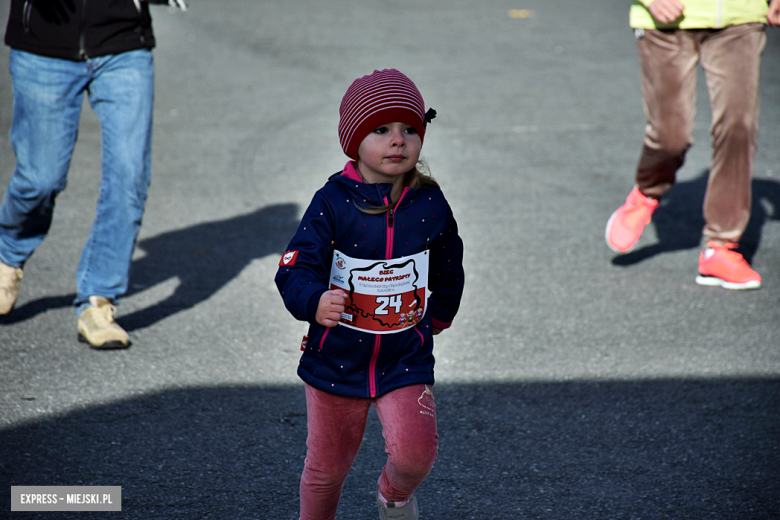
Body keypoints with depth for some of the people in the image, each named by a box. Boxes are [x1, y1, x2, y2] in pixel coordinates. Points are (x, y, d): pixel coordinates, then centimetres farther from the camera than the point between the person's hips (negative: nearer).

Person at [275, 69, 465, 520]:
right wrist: (315, 302, -36)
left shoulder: (431, 205, -4)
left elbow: (448, 271, 15)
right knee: (328, 464, 13)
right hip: (337, 360, -1)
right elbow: (296, 269, -17)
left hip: (406, 361, 1)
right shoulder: (332, 203, -13)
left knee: (414, 453, -16)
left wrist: (437, 318, 20)